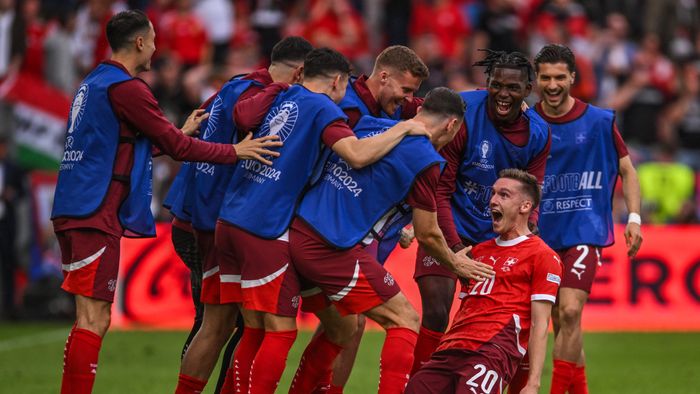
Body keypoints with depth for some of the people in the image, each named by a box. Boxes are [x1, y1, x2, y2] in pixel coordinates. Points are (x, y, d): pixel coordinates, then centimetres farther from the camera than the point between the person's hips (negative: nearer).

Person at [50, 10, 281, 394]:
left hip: (74, 212, 10)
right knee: (93, 319, -11)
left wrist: (180, 133, 32)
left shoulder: (93, 83, 19)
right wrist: (236, 151, -4)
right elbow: (175, 145, -11)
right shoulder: (126, 88, -11)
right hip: (95, 216, -10)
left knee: (91, 319, 12)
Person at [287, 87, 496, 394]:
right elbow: (427, 234, 3)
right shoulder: (424, 159, -5)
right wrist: (455, 263, 23)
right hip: (332, 250, -8)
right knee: (405, 321, 2)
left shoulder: (368, 126, 15)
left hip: (296, 235, 8)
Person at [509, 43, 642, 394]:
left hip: (586, 230, -3)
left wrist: (633, 217, -3)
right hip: (543, 234, 3)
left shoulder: (600, 121, -2)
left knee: (569, 312, -18)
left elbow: (626, 170, 7)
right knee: (561, 323, 5)